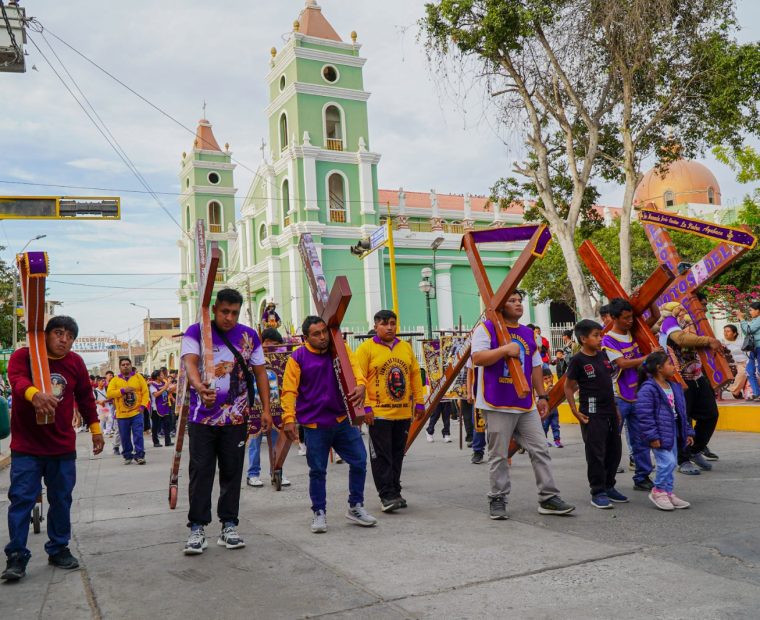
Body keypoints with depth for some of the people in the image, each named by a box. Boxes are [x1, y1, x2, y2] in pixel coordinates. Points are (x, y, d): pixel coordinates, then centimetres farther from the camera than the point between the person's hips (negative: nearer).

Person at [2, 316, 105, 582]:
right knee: (21, 499, -4)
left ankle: (59, 549, 24)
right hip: (26, 447, -3)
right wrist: (34, 395, -52)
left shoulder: (76, 362, 3)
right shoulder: (23, 356, -9)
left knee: (61, 500, 10)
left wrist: (95, 428, 15)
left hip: (63, 446, 3)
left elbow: (85, 397, 14)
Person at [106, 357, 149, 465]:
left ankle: (139, 456, -1)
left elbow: (145, 392, 3)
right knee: (125, 437, 7)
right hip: (122, 414, 1)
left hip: (136, 412, -1)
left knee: (138, 435, -6)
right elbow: (109, 393, -7)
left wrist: (143, 405, -8)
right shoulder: (115, 380, 6)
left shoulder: (138, 377, 6)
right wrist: (122, 390, -17)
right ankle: (127, 456, 20)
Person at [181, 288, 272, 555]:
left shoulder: (249, 336, 6)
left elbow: (260, 372, 10)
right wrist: (199, 387, -40)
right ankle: (197, 528, 9)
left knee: (232, 473, 7)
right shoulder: (196, 332, -2)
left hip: (237, 418, 2)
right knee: (201, 472, 0)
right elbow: (189, 362, -19)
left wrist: (266, 409, 4)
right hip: (202, 416, -2)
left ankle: (229, 526, 16)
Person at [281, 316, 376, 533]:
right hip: (314, 424, -3)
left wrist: (361, 385, -30)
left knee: (359, 462, 6)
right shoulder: (298, 358, -6)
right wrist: (289, 418, -19)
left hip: (343, 420, 4)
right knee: (317, 471, 6)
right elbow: (289, 391, -8)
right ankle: (319, 513, 23)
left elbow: (354, 368, -8)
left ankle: (355, 507, 24)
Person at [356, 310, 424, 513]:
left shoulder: (406, 347, 10)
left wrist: (419, 402, 10)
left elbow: (415, 375, 14)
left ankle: (395, 492, 23)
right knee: (381, 457, -1)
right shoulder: (366, 348, -5)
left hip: (403, 413, 5)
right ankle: (387, 496, 5)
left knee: (397, 455, 13)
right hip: (378, 413, -5)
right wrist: (365, 406, -14)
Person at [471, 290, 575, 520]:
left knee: (540, 451, 4)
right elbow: (477, 358, -15)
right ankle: (497, 500, 13)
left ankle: (549, 498, 12)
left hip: (526, 405, 6)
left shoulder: (528, 334, 15)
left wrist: (542, 396, 16)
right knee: (498, 456, 2)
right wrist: (505, 349, -23)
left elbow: (536, 368, 20)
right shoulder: (486, 328, -4)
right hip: (497, 405, -5)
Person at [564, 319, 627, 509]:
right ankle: (597, 493, 7)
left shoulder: (603, 355, 9)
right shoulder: (578, 360, -11)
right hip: (592, 414, -7)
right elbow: (568, 387, -7)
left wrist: (615, 407, 16)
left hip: (610, 412, 7)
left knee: (614, 452, 14)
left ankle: (609, 487, 28)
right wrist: (575, 411, -13)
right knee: (596, 454, -2)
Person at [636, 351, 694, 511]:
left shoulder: (675, 387, 11)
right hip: (660, 433, -9)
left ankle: (668, 492, 24)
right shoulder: (648, 389, -17)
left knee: (671, 463, 13)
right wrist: (652, 436, -20)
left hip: (673, 431, 9)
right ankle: (658, 491, 5)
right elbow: (644, 414, -19)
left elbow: (681, 411, 18)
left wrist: (688, 432, 15)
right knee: (667, 461, -13)